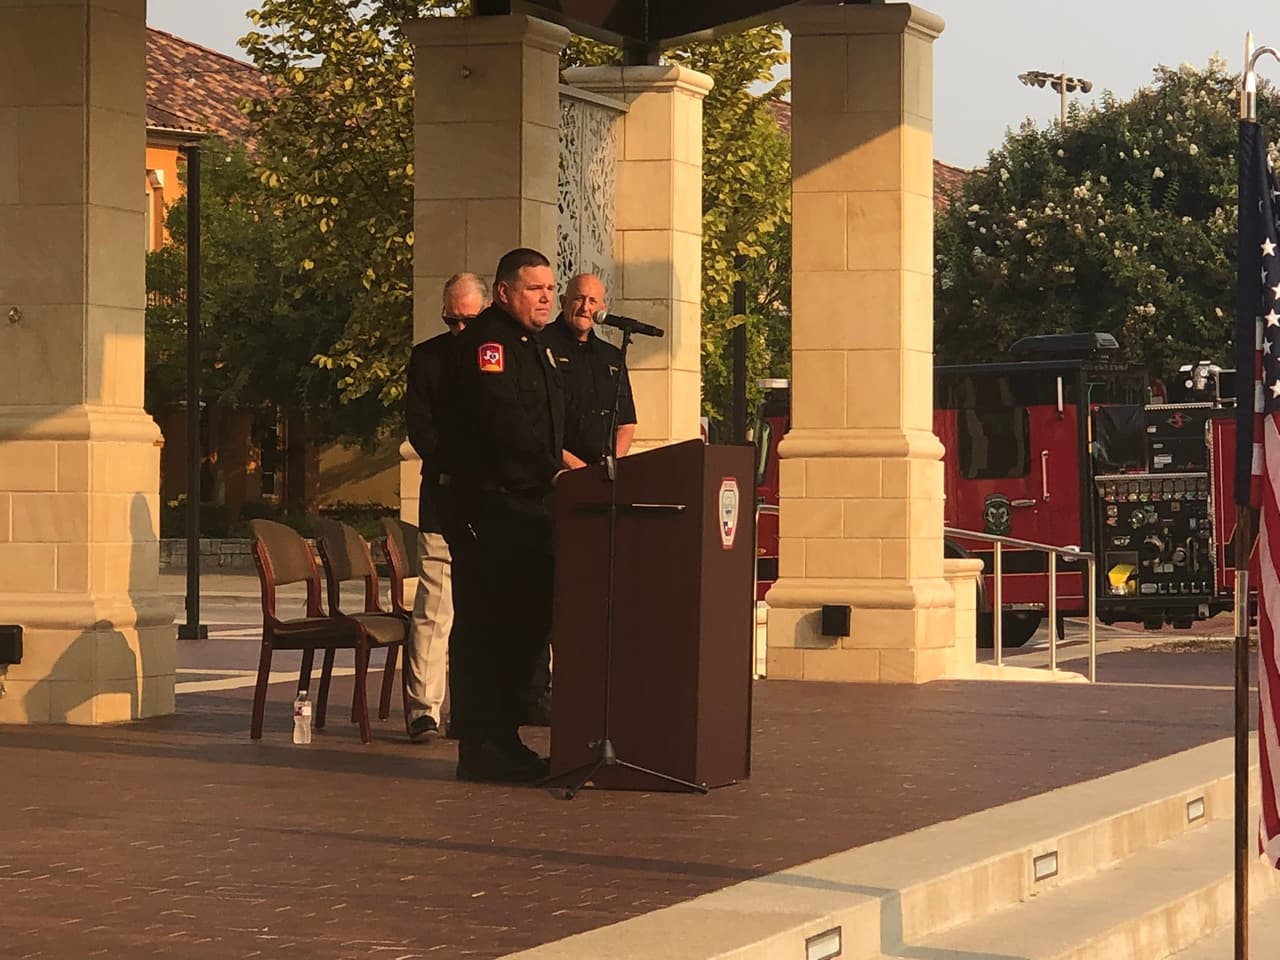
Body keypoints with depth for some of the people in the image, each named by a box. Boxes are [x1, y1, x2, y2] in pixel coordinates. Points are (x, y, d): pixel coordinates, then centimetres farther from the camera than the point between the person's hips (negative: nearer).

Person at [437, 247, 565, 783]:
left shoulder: (536, 346, 21)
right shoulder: (484, 341, -10)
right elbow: (500, 420, -21)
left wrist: (558, 469, 12)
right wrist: (552, 469, -20)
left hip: (529, 505, 10)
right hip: (484, 503, -10)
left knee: (526, 622, 11)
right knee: (485, 627, -7)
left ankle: (502, 739, 18)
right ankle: (481, 746, -4)